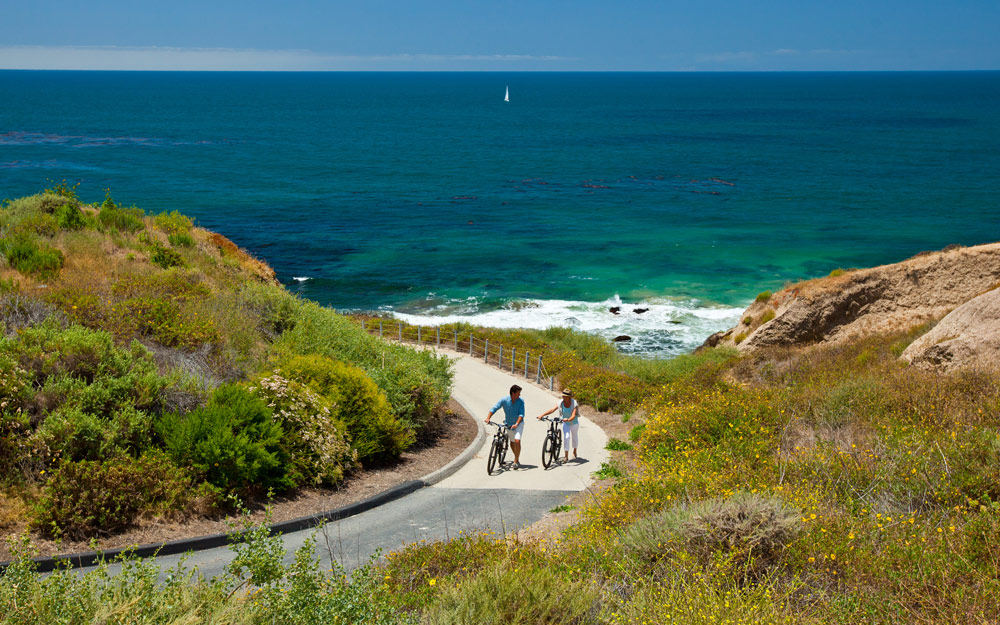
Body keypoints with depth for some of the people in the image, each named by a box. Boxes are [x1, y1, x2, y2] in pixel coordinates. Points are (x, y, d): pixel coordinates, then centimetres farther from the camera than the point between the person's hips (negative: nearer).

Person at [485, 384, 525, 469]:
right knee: (512, 443, 13)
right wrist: (488, 418, -34)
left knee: (517, 440, -19)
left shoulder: (521, 401, -16)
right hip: (508, 423, 2)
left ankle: (516, 461, -8)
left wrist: (516, 424, -36)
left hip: (518, 423, -2)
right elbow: (494, 408, -19)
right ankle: (517, 459, 34)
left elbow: (521, 414, -21)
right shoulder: (504, 400, -16)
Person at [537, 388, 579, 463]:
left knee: (574, 437, 18)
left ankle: (574, 452, 44)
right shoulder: (561, 403, -18)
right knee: (566, 437, -15)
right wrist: (542, 415, -37)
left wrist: (568, 419, -58)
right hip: (565, 423, 1)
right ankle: (566, 456, -14)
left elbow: (573, 415, -37)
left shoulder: (574, 404, -26)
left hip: (574, 422, -1)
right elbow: (552, 410, -26)